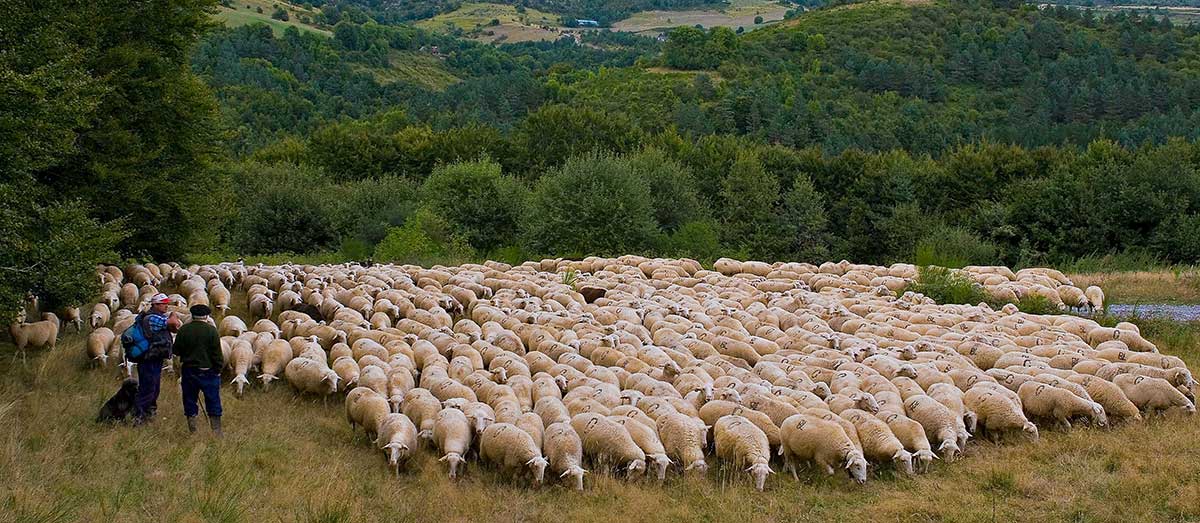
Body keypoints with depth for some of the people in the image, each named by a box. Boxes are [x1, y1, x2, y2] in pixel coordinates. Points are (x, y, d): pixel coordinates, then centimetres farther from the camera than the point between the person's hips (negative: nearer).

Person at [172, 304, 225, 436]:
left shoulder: (183, 330, -2)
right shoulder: (211, 330, -10)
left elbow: (176, 351, 2)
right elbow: (217, 353, -10)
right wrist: (218, 368, 0)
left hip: (189, 370, 2)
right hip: (208, 371, -2)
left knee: (189, 401, 12)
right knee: (213, 402, 4)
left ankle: (192, 431, 15)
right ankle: (217, 431, 3)